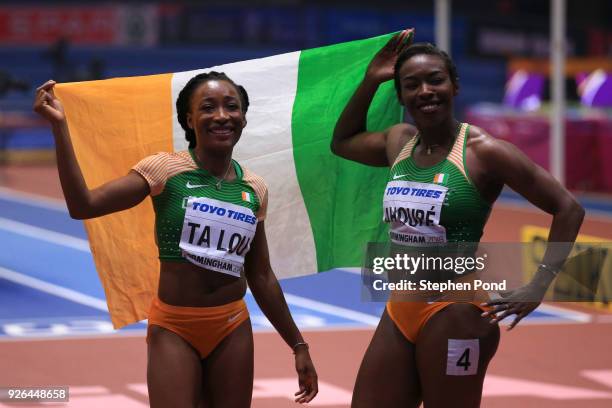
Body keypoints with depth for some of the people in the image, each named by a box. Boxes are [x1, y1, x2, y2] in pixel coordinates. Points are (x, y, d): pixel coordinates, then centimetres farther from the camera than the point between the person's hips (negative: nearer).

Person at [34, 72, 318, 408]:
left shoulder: (254, 189, 4)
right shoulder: (165, 169, -7)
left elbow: (261, 277, 13)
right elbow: (83, 205, -17)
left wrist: (298, 345, 14)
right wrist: (59, 126, -24)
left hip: (233, 329, 4)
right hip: (174, 329, -4)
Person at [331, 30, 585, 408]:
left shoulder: (483, 151, -12)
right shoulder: (398, 142, 7)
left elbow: (568, 208, -9)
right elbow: (342, 142, 28)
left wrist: (538, 286, -16)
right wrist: (370, 81, 14)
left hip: (454, 314, -7)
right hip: (398, 310, 7)